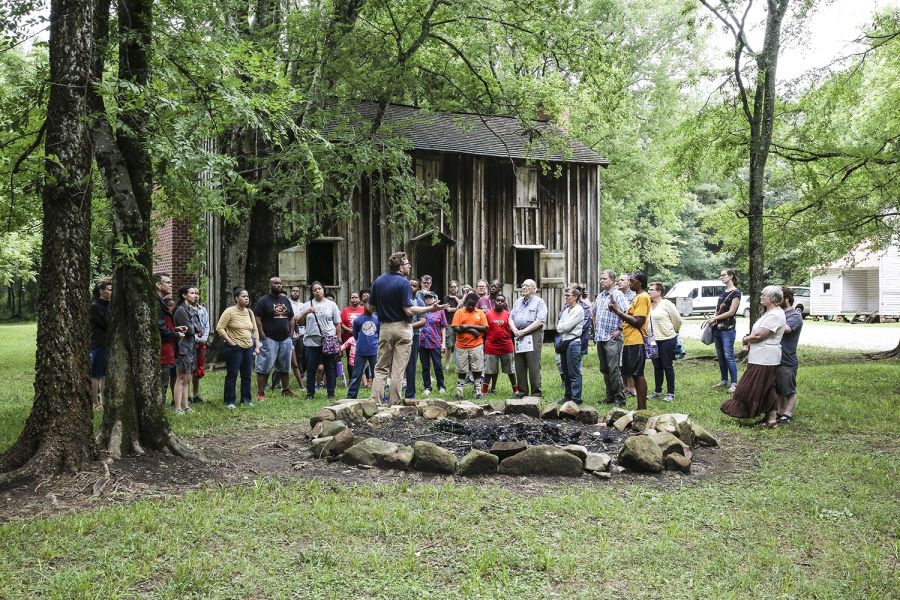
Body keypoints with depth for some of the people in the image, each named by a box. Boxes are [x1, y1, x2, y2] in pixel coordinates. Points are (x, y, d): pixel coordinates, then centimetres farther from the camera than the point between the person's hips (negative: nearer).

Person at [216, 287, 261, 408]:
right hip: (234, 348, -6)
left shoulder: (249, 312, 11)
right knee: (232, 375, 0)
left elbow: (255, 330, 17)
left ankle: (246, 399, 21)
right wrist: (230, 341, -15)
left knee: (247, 375, 10)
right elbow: (219, 328, -11)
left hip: (248, 348, 6)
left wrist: (257, 345, 10)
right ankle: (230, 401, 9)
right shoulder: (229, 311, -8)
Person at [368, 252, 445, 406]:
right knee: (398, 370, 1)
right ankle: (394, 404, 3)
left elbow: (371, 307, 8)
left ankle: (375, 402, 1)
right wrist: (431, 308, -13)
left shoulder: (378, 281, 6)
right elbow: (409, 310, -18)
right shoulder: (404, 283, -12)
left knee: (381, 368, 9)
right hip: (402, 328, -5)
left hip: (384, 327, 5)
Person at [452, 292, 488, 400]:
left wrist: (470, 326, -14)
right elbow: (456, 328, -9)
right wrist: (472, 330, -15)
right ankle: (460, 391, 13)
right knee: (461, 370, 6)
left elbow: (485, 328, -3)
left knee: (477, 370, 4)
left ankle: (478, 391, 13)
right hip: (462, 346, 0)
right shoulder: (459, 312, 1)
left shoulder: (480, 313, 5)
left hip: (476, 345, 0)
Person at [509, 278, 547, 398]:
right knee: (519, 366, 7)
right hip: (518, 337, 6)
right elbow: (511, 318, 16)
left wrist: (524, 331, -14)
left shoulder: (539, 302, 0)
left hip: (533, 336, -6)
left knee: (534, 367, -7)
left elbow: (540, 321, -11)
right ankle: (522, 391, 15)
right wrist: (515, 330, -5)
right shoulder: (518, 302, 21)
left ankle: (536, 392, -2)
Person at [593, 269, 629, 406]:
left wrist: (620, 330, -17)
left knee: (614, 369, -9)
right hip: (600, 338, 8)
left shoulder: (618, 295, -9)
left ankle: (620, 398, -4)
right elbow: (594, 314, 30)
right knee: (604, 370, 12)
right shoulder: (599, 296, 16)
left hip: (612, 339, -8)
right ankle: (610, 396, 20)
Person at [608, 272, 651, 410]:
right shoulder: (637, 297, 20)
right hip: (630, 341, 10)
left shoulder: (643, 297, -12)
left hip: (636, 342, -10)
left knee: (638, 375, -7)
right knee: (635, 375, 11)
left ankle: (642, 408, -4)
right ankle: (640, 407, 16)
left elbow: (637, 321, -19)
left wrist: (618, 311, -15)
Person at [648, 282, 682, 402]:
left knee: (667, 366, 0)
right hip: (653, 340, 6)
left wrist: (674, 332, 8)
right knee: (657, 366, 13)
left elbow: (678, 320, -3)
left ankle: (670, 393, 8)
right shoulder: (648, 305, 7)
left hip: (667, 339, -5)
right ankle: (657, 391, 23)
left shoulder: (666, 304, -8)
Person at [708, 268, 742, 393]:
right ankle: (724, 381, 19)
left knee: (728, 356, -10)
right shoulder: (723, 293, 16)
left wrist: (715, 318, -9)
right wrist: (712, 318, -1)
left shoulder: (735, 293, -7)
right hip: (717, 329, 8)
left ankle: (734, 384, -8)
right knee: (720, 356, 10)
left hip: (728, 329, -8)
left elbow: (731, 312, -13)